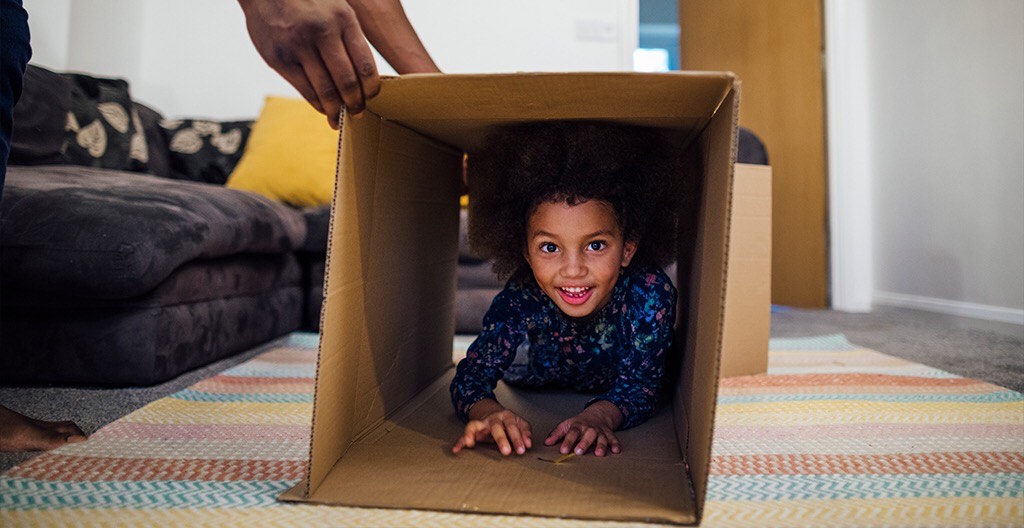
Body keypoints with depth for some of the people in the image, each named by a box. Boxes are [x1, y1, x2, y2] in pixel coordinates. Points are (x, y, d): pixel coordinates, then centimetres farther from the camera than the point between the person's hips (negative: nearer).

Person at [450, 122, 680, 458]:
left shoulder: (651, 294, -38)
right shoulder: (521, 300, -35)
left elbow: (638, 384, -35)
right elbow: (472, 373, -34)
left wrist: (600, 416, -58)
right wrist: (487, 412, -58)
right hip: (546, 390, 1)